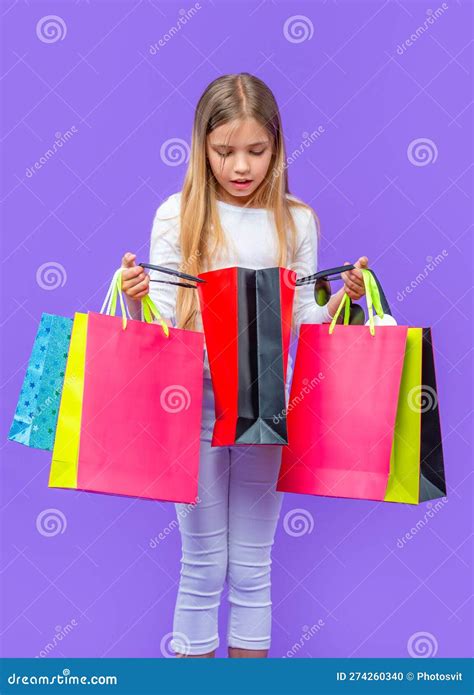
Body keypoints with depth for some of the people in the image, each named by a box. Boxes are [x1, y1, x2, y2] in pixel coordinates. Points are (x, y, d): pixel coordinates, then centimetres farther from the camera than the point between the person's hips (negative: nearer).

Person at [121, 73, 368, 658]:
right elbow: (161, 322, -3)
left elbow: (302, 319, 6)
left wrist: (342, 299, -11)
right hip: (193, 400, -1)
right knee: (202, 562, 9)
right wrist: (135, 299, -22)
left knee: (252, 565, 13)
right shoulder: (177, 215, -3)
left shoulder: (296, 221, 2)